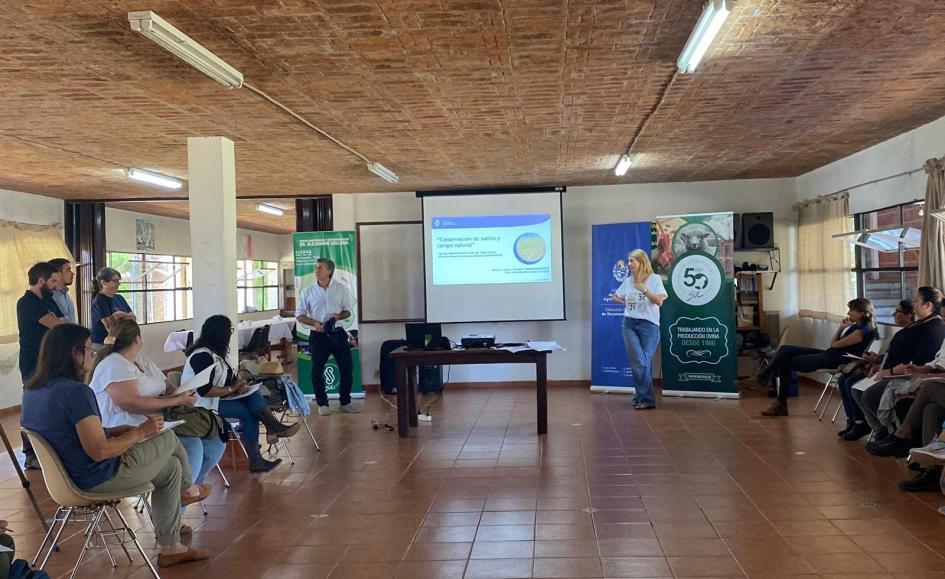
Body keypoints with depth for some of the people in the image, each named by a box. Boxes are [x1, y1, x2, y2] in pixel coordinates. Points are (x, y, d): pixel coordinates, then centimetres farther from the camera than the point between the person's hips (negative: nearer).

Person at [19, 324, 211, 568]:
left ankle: (170, 549, 24)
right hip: (98, 477, -9)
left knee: (171, 467, 18)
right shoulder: (75, 392, -28)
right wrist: (140, 432, -13)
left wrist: (115, 430, 10)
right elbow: (99, 452, -28)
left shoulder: (32, 391, 2)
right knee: (169, 439, 9)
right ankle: (187, 490, 38)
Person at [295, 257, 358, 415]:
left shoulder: (341, 289, 2)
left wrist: (339, 316, -14)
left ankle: (345, 402, 18)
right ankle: (322, 404, 17)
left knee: (347, 368, 3)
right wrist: (314, 323, -14)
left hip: (338, 334, 1)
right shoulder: (308, 291, 0)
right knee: (317, 371, 4)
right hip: (318, 335, -1)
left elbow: (348, 310, 8)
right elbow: (299, 314, 3)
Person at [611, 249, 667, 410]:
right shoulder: (628, 281, 9)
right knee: (639, 362, -3)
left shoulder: (654, 279, -3)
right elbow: (615, 297, 23)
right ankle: (645, 397, 3)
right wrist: (627, 302, 7)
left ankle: (643, 396, 7)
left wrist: (644, 290, -23)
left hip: (649, 324, -3)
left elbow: (659, 301, -13)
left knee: (645, 362, 0)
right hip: (629, 324, 3)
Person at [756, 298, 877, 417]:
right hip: (828, 354, 10)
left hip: (833, 361, -10)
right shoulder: (857, 326, 10)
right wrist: (841, 328, 0)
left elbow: (834, 344, -11)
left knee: (785, 362, -6)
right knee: (784, 350, -1)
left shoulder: (862, 331, -20)